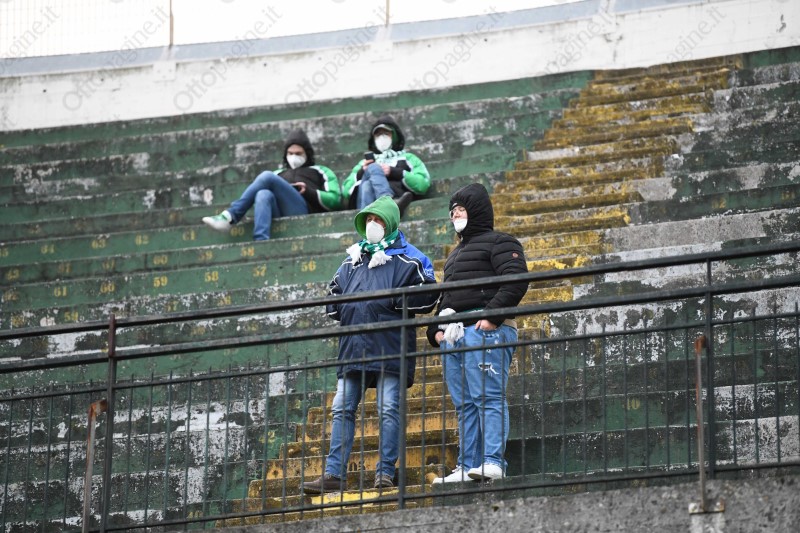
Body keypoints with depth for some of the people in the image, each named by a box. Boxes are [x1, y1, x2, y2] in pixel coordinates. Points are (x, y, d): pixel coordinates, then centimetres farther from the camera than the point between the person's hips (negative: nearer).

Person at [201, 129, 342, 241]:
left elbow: (335, 200, 10)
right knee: (264, 194, -33)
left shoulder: (321, 172, 26)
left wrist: (308, 191, -1)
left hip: (302, 212, -4)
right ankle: (261, 242, -56)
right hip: (279, 215, 4)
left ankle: (231, 216, -25)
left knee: (267, 177, -21)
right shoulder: (278, 174, 38)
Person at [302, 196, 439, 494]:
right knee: (342, 409, 1)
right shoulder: (352, 261, 20)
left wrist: (391, 301, -10)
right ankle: (334, 474, 2)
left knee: (389, 409, -6)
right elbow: (335, 293, 29)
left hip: (389, 348, -5)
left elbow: (428, 297, -5)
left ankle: (385, 472, -1)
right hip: (353, 346, 6)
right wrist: (340, 308, 8)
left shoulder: (407, 260, 3)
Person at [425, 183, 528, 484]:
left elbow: (516, 281, -12)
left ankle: (493, 463, -21)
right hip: (453, 335, 9)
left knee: (489, 397, -14)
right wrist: (436, 329, 16)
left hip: (484, 331, -9)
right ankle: (467, 467, 3)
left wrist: (492, 315, -20)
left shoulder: (498, 242, 3)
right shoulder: (456, 254, 31)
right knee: (464, 405, 5)